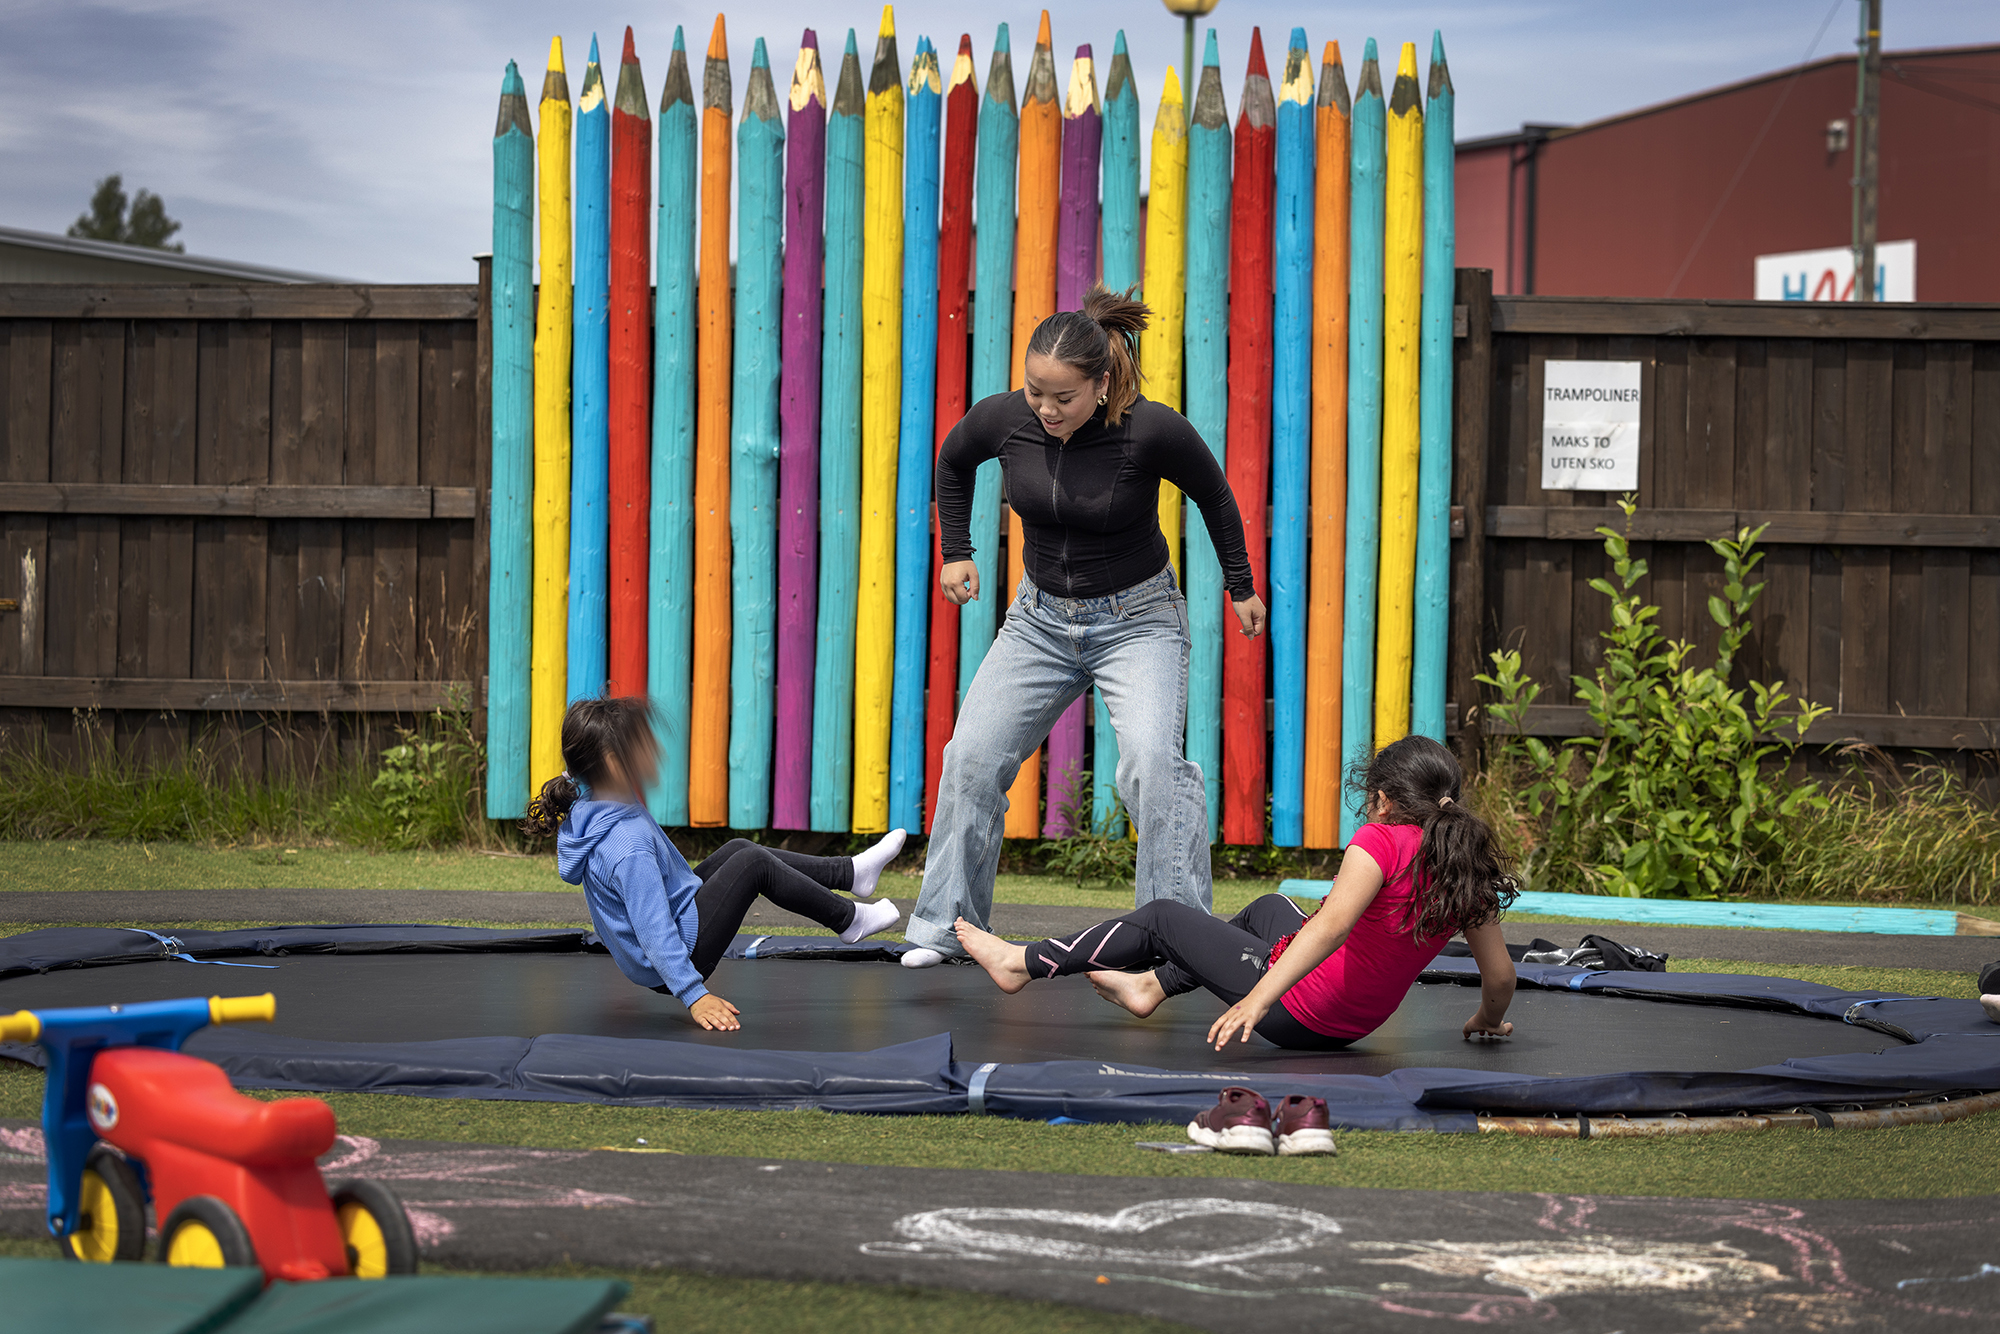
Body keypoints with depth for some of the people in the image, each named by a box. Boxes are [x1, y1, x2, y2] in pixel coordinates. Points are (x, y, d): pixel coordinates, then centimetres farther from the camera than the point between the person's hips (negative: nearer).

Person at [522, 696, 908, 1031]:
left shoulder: (588, 807, -4)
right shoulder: (629, 847, -34)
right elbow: (655, 933, -36)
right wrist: (694, 996, -37)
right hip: (673, 958, -11)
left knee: (736, 849, 17)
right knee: (753, 864, -9)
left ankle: (851, 872, 29)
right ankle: (848, 919, 11)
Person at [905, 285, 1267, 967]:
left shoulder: (1152, 430, -23)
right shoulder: (1003, 419, -14)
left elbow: (1213, 494, -4)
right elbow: (953, 461, 11)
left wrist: (1241, 587, 6)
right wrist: (955, 551, 11)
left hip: (1138, 620, -4)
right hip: (1042, 616, 4)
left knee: (1153, 763, -23)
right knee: (972, 757, -3)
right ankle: (945, 926, 10)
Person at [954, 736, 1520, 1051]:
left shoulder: (1382, 842, -20)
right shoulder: (1468, 868, -2)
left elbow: (1332, 924, -34)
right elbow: (1501, 975, -1)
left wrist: (1257, 999, -40)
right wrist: (1488, 1021, 21)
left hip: (1296, 1015, -7)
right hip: (1354, 1022, 7)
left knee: (1162, 919, 11)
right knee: (1269, 907, 34)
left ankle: (1023, 963, 26)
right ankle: (1150, 986, 46)